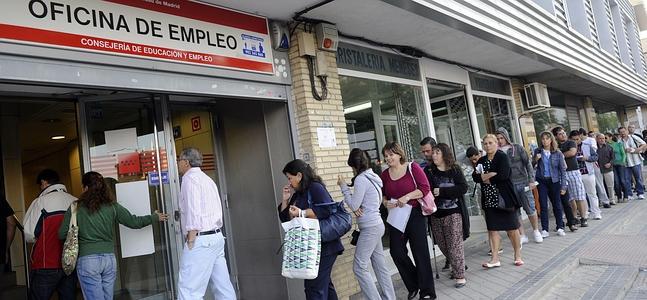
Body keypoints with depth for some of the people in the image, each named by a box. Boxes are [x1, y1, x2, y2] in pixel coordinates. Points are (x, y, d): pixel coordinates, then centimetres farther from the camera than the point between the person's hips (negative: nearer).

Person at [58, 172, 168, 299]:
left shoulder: (76, 208, -4)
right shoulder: (112, 206, 1)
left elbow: (62, 234, -1)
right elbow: (134, 222, 7)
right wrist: (155, 217, 22)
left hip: (87, 261, -3)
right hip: (109, 259, 3)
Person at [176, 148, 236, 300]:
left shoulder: (190, 178, -6)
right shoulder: (207, 179, 21)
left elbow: (194, 212, -16)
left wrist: (190, 241, -14)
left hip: (201, 240, -10)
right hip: (217, 237, 10)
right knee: (223, 287, 9)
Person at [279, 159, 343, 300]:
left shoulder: (315, 187, -10)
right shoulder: (297, 194, 17)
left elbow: (327, 209, -24)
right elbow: (284, 217, 20)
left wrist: (301, 213, -26)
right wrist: (285, 199, 6)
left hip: (324, 246, -10)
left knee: (314, 287, -10)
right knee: (324, 284, 17)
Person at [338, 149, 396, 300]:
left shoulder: (361, 179, -15)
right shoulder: (373, 176, 12)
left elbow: (353, 205, -14)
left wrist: (344, 187, -4)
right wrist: (358, 208, -1)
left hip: (370, 227, -10)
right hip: (376, 224, 10)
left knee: (359, 267, -6)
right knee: (380, 265, 12)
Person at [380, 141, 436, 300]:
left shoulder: (413, 168, -6)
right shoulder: (384, 174, 4)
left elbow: (425, 188, -12)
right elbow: (382, 195, 12)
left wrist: (407, 197, -22)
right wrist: (386, 202, -9)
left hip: (415, 215, -4)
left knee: (420, 252, 1)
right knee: (396, 251, 0)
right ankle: (413, 285, 25)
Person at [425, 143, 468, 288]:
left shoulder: (455, 170, -2)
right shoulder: (428, 171, 3)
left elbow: (463, 188, -12)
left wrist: (442, 191, -17)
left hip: (453, 212, -3)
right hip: (436, 214, 3)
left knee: (454, 245, -3)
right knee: (442, 245, 10)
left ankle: (460, 275, 7)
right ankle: (456, 267, 29)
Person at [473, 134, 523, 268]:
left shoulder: (502, 157, -7)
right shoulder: (482, 160, 11)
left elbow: (503, 175, -21)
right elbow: (475, 177, -1)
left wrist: (487, 179, -10)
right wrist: (489, 175, -18)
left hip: (504, 198, -5)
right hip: (489, 200, 5)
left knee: (512, 228, 7)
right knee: (492, 229, 4)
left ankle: (517, 255, 23)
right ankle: (495, 258, 8)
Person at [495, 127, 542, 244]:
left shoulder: (517, 148, 1)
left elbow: (528, 163, 1)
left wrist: (531, 180, -5)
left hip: (523, 183, -1)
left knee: (530, 209, 5)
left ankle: (536, 231, 26)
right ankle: (522, 235, 16)